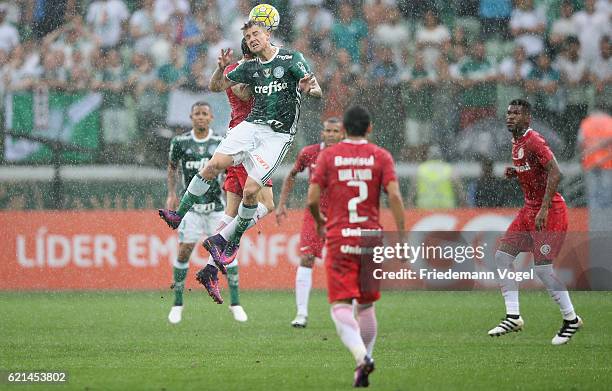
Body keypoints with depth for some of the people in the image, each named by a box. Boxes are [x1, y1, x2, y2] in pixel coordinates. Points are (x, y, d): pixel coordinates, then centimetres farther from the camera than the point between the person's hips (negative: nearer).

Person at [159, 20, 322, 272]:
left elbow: (318, 92, -9)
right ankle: (178, 215, -9)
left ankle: (231, 241, 3)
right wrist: (221, 68, -3)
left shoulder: (291, 58, -1)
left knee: (250, 191, -14)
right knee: (214, 165, -17)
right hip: (251, 125, 4)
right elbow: (215, 86, 18)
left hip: (278, 135, -4)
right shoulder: (250, 67, 13)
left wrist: (310, 88, -34)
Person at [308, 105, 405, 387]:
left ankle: (361, 356, -29)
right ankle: (365, 357, 21)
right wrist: (401, 236, -6)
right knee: (366, 305, 19)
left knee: (340, 306, -7)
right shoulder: (381, 156, 3)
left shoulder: (327, 155, 2)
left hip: (339, 239, -2)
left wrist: (319, 221, 19)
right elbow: (394, 196, -8)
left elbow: (312, 200, -2)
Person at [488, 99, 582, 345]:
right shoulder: (516, 143, 12)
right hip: (529, 209, 10)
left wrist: (544, 209, -28)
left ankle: (571, 319, 4)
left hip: (549, 211, -10)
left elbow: (555, 174, -25)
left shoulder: (534, 141, -17)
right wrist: (514, 173, 5)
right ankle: (513, 317, 4)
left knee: (543, 267, -11)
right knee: (502, 256, 2)